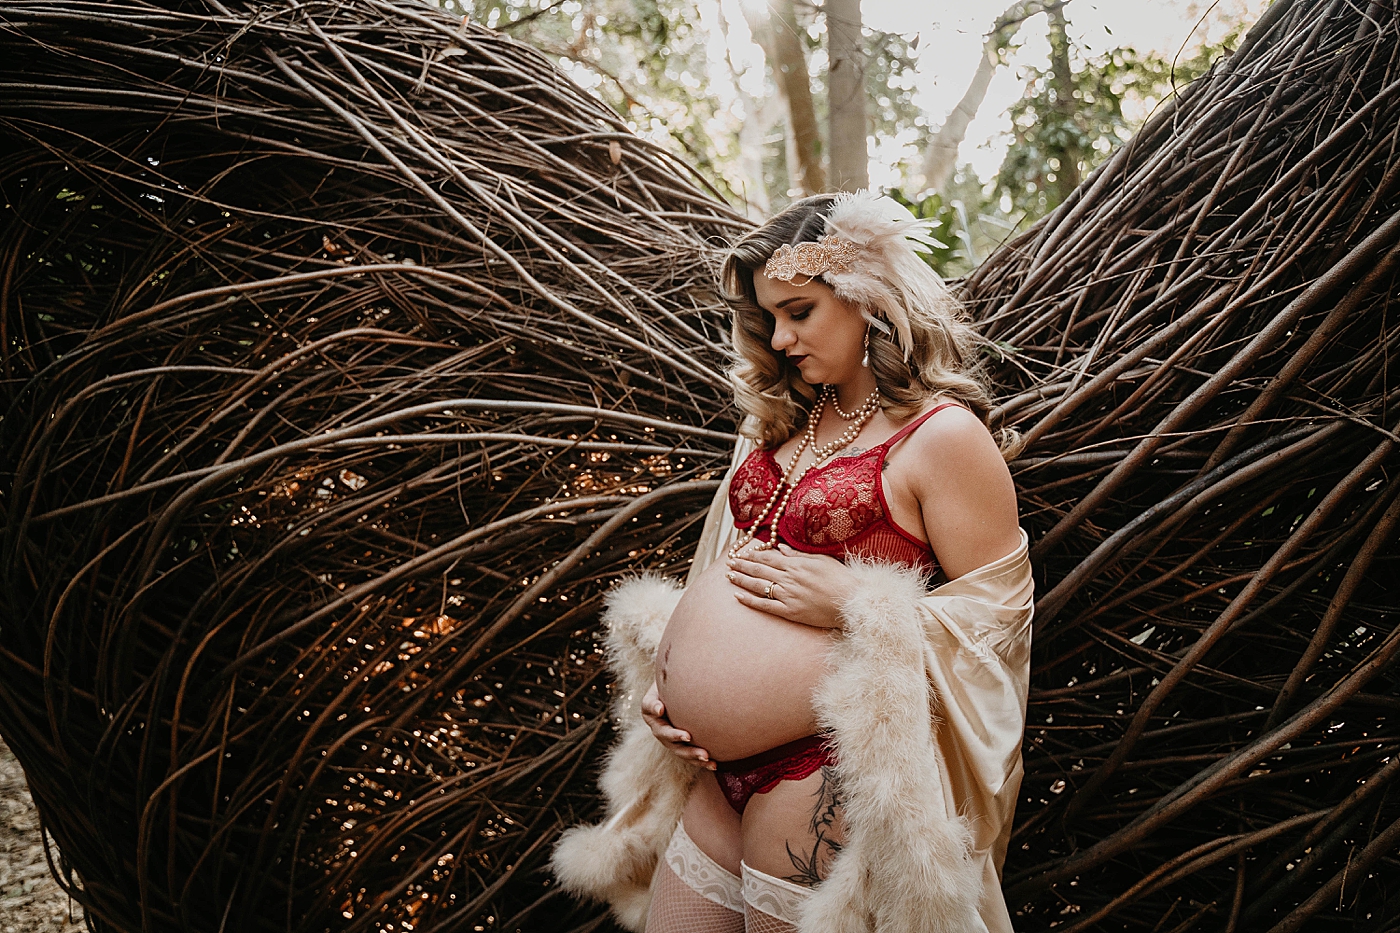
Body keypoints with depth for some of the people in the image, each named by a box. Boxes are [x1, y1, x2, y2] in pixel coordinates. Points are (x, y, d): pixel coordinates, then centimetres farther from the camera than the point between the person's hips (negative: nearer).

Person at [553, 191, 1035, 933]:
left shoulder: (943, 436, -9)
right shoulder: (787, 420, 15)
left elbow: (997, 613, -11)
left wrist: (851, 601, -18)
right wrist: (663, 679, 9)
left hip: (818, 774, -8)